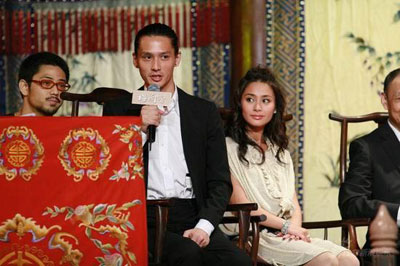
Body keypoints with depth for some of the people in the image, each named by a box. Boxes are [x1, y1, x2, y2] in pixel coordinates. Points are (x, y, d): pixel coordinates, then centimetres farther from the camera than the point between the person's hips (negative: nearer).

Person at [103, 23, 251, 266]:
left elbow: (220, 182, 10)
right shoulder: (118, 110, 12)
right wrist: (139, 130, -7)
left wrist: (204, 226, -8)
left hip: (194, 216, 2)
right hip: (144, 219, -2)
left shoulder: (205, 112, 15)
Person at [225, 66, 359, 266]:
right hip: (254, 236, -7)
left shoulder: (279, 151, 24)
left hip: (289, 235, 7)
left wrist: (295, 226, -5)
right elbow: (240, 203, -6)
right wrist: (286, 225, -8)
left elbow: (293, 203, 18)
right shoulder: (229, 148, 2)